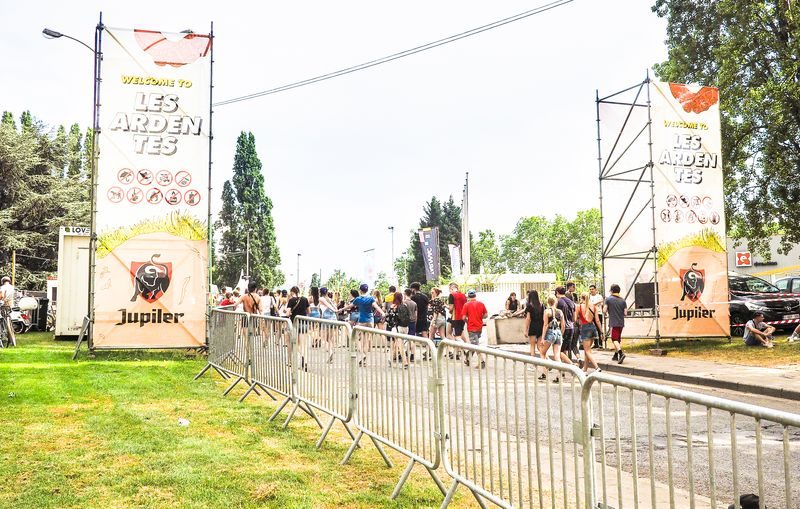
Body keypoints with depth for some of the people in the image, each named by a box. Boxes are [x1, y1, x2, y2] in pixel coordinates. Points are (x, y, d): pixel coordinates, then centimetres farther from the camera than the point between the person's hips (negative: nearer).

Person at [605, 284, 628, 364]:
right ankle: (616, 355, 24)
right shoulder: (623, 300, 4)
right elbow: (625, 313, 1)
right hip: (621, 323, 5)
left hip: (613, 323, -5)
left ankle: (621, 353, -26)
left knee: (614, 339, -6)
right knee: (618, 339, 16)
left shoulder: (608, 299, -6)